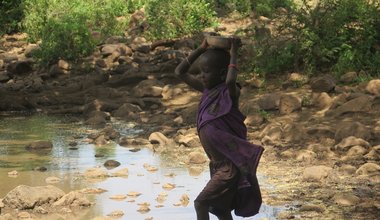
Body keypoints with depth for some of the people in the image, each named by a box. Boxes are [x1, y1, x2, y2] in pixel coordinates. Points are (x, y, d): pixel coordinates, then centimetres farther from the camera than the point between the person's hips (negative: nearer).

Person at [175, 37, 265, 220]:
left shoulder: (229, 92, -18)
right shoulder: (207, 89, 4)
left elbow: (230, 80, -42)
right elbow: (180, 72, 8)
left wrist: (233, 54, -27)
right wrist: (201, 49, -1)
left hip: (230, 167, -9)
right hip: (218, 165, 9)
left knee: (200, 203, -11)